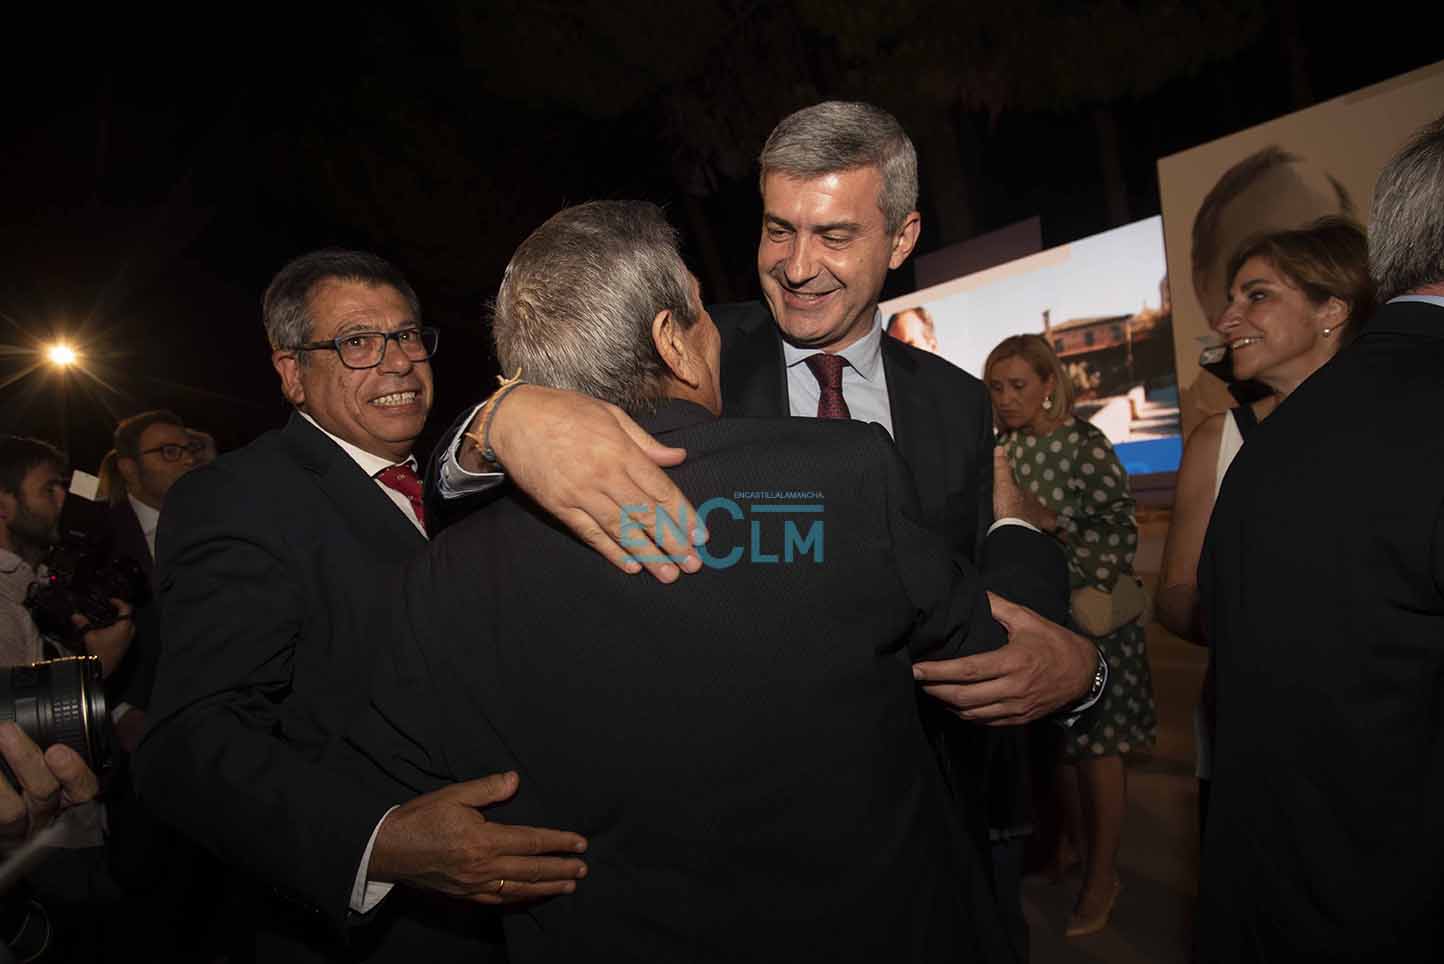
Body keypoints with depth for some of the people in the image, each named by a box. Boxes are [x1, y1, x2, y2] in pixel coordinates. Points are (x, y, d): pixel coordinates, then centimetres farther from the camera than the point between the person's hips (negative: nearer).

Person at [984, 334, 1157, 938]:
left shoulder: (1085, 444, -12)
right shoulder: (1000, 450, 4)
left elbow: (1121, 530, -16)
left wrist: (1051, 522, -26)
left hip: (1087, 610, -5)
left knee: (1096, 741, 4)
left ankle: (1102, 873, 18)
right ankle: (1072, 837, 36)